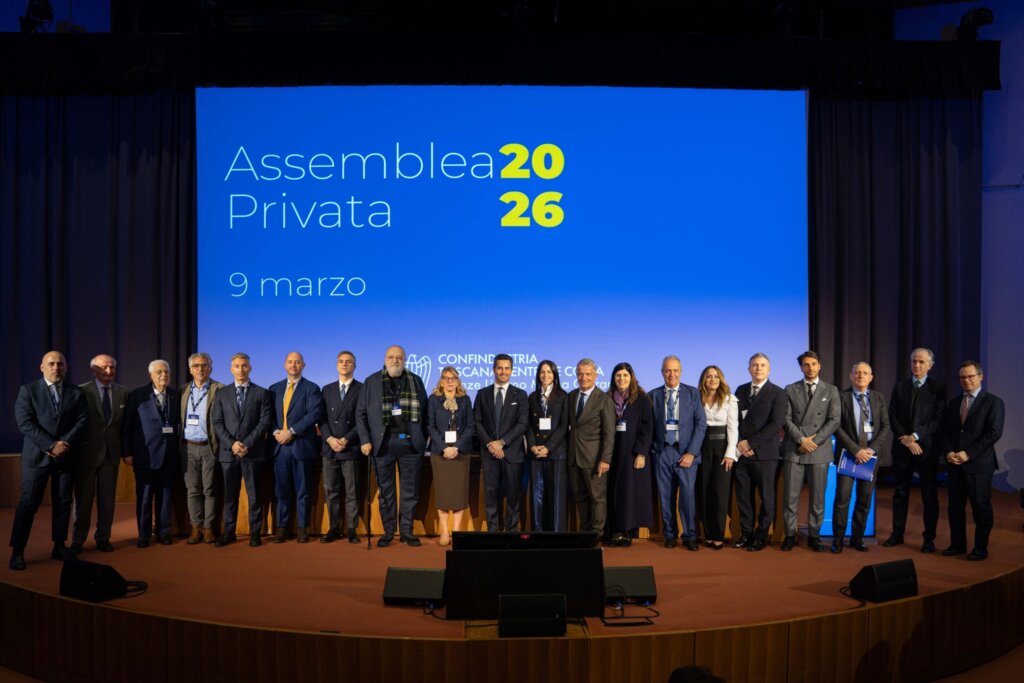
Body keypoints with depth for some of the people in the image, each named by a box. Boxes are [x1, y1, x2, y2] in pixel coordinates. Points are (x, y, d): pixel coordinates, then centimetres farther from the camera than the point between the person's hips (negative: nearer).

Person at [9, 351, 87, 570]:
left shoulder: (76, 393, 8)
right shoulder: (28, 390, 2)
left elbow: (82, 421, 1)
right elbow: (25, 423, -8)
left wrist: (65, 443, -14)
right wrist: (51, 445, -16)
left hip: (66, 455, 2)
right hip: (37, 455, -2)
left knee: (63, 502, 7)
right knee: (28, 503, -1)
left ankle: (59, 546, 16)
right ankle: (17, 551, 5)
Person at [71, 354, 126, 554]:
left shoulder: (123, 392, 5)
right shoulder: (82, 391, -6)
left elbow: (126, 424, 7)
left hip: (111, 453, 3)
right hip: (87, 452, -3)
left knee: (108, 498, 8)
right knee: (83, 498, 7)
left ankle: (103, 538, 19)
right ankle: (78, 540, 19)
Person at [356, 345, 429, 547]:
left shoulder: (415, 381, 9)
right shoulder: (371, 382, 5)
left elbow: (424, 412, 9)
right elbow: (360, 413, 4)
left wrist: (423, 439, 3)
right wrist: (365, 440, -4)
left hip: (410, 443, 1)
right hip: (383, 443, -1)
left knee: (410, 490, 5)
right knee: (385, 490, 6)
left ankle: (407, 531, 15)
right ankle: (388, 532, 15)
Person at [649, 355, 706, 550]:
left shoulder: (693, 393, 4)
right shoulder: (653, 395, 8)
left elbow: (701, 424, 0)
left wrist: (691, 452, -7)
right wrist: (653, 449, 0)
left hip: (686, 452, -1)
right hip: (662, 452, 1)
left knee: (688, 495, -5)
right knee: (666, 496, 5)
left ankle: (690, 536, 7)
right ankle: (670, 535, 17)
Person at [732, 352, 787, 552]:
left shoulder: (777, 393, -2)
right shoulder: (741, 390, 12)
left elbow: (777, 424, -11)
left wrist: (751, 443, -13)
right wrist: (739, 444, -5)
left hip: (764, 453, -4)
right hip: (742, 452, 4)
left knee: (766, 497, 5)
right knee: (743, 496, 7)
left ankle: (761, 536, 16)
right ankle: (746, 534, 18)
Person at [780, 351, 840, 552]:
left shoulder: (831, 390, 7)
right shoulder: (790, 390, 8)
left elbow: (834, 421, -1)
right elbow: (787, 420, 2)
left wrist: (814, 441, -9)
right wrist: (801, 440, -11)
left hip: (819, 451, 0)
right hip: (794, 450, 0)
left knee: (817, 497, 4)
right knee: (790, 496, 0)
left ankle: (814, 536, 15)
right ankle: (790, 535, 10)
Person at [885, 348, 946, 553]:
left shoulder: (938, 388, 0)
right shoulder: (899, 387, 9)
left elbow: (938, 418, -7)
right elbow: (892, 415, 4)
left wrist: (915, 436, -14)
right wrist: (905, 439, -8)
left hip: (927, 447, -3)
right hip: (902, 446, 3)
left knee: (929, 494, 3)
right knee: (900, 492, 9)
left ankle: (929, 538, 11)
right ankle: (897, 534, 17)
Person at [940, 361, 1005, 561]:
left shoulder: (993, 402, -4)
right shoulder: (954, 402, 13)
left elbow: (994, 433, -12)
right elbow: (945, 430, 12)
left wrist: (968, 454, -15)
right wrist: (949, 452, -5)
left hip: (979, 464, -5)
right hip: (954, 463, 5)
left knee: (981, 507, 3)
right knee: (955, 506, 9)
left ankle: (981, 548, 14)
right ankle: (957, 544, 20)